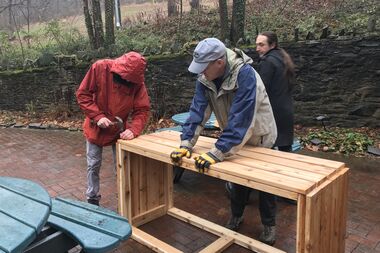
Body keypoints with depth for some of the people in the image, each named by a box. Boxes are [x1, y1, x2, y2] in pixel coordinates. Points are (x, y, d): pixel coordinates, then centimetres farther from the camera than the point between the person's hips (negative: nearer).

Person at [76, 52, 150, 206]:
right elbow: (82, 95, -15)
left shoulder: (137, 81, -18)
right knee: (93, 166, 9)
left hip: (119, 130, 1)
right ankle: (92, 199, 27)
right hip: (96, 128, 0)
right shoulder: (99, 68, -22)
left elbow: (142, 109, -15)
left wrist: (133, 130, -32)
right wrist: (98, 116, -25)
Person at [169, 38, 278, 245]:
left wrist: (216, 153, -45)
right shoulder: (204, 78, -18)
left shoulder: (245, 75, -37)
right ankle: (236, 215, 41)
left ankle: (268, 224, 32)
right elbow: (198, 111, -19)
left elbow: (239, 121, -42)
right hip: (233, 136, 5)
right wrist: (186, 143, -29)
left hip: (259, 137, -5)